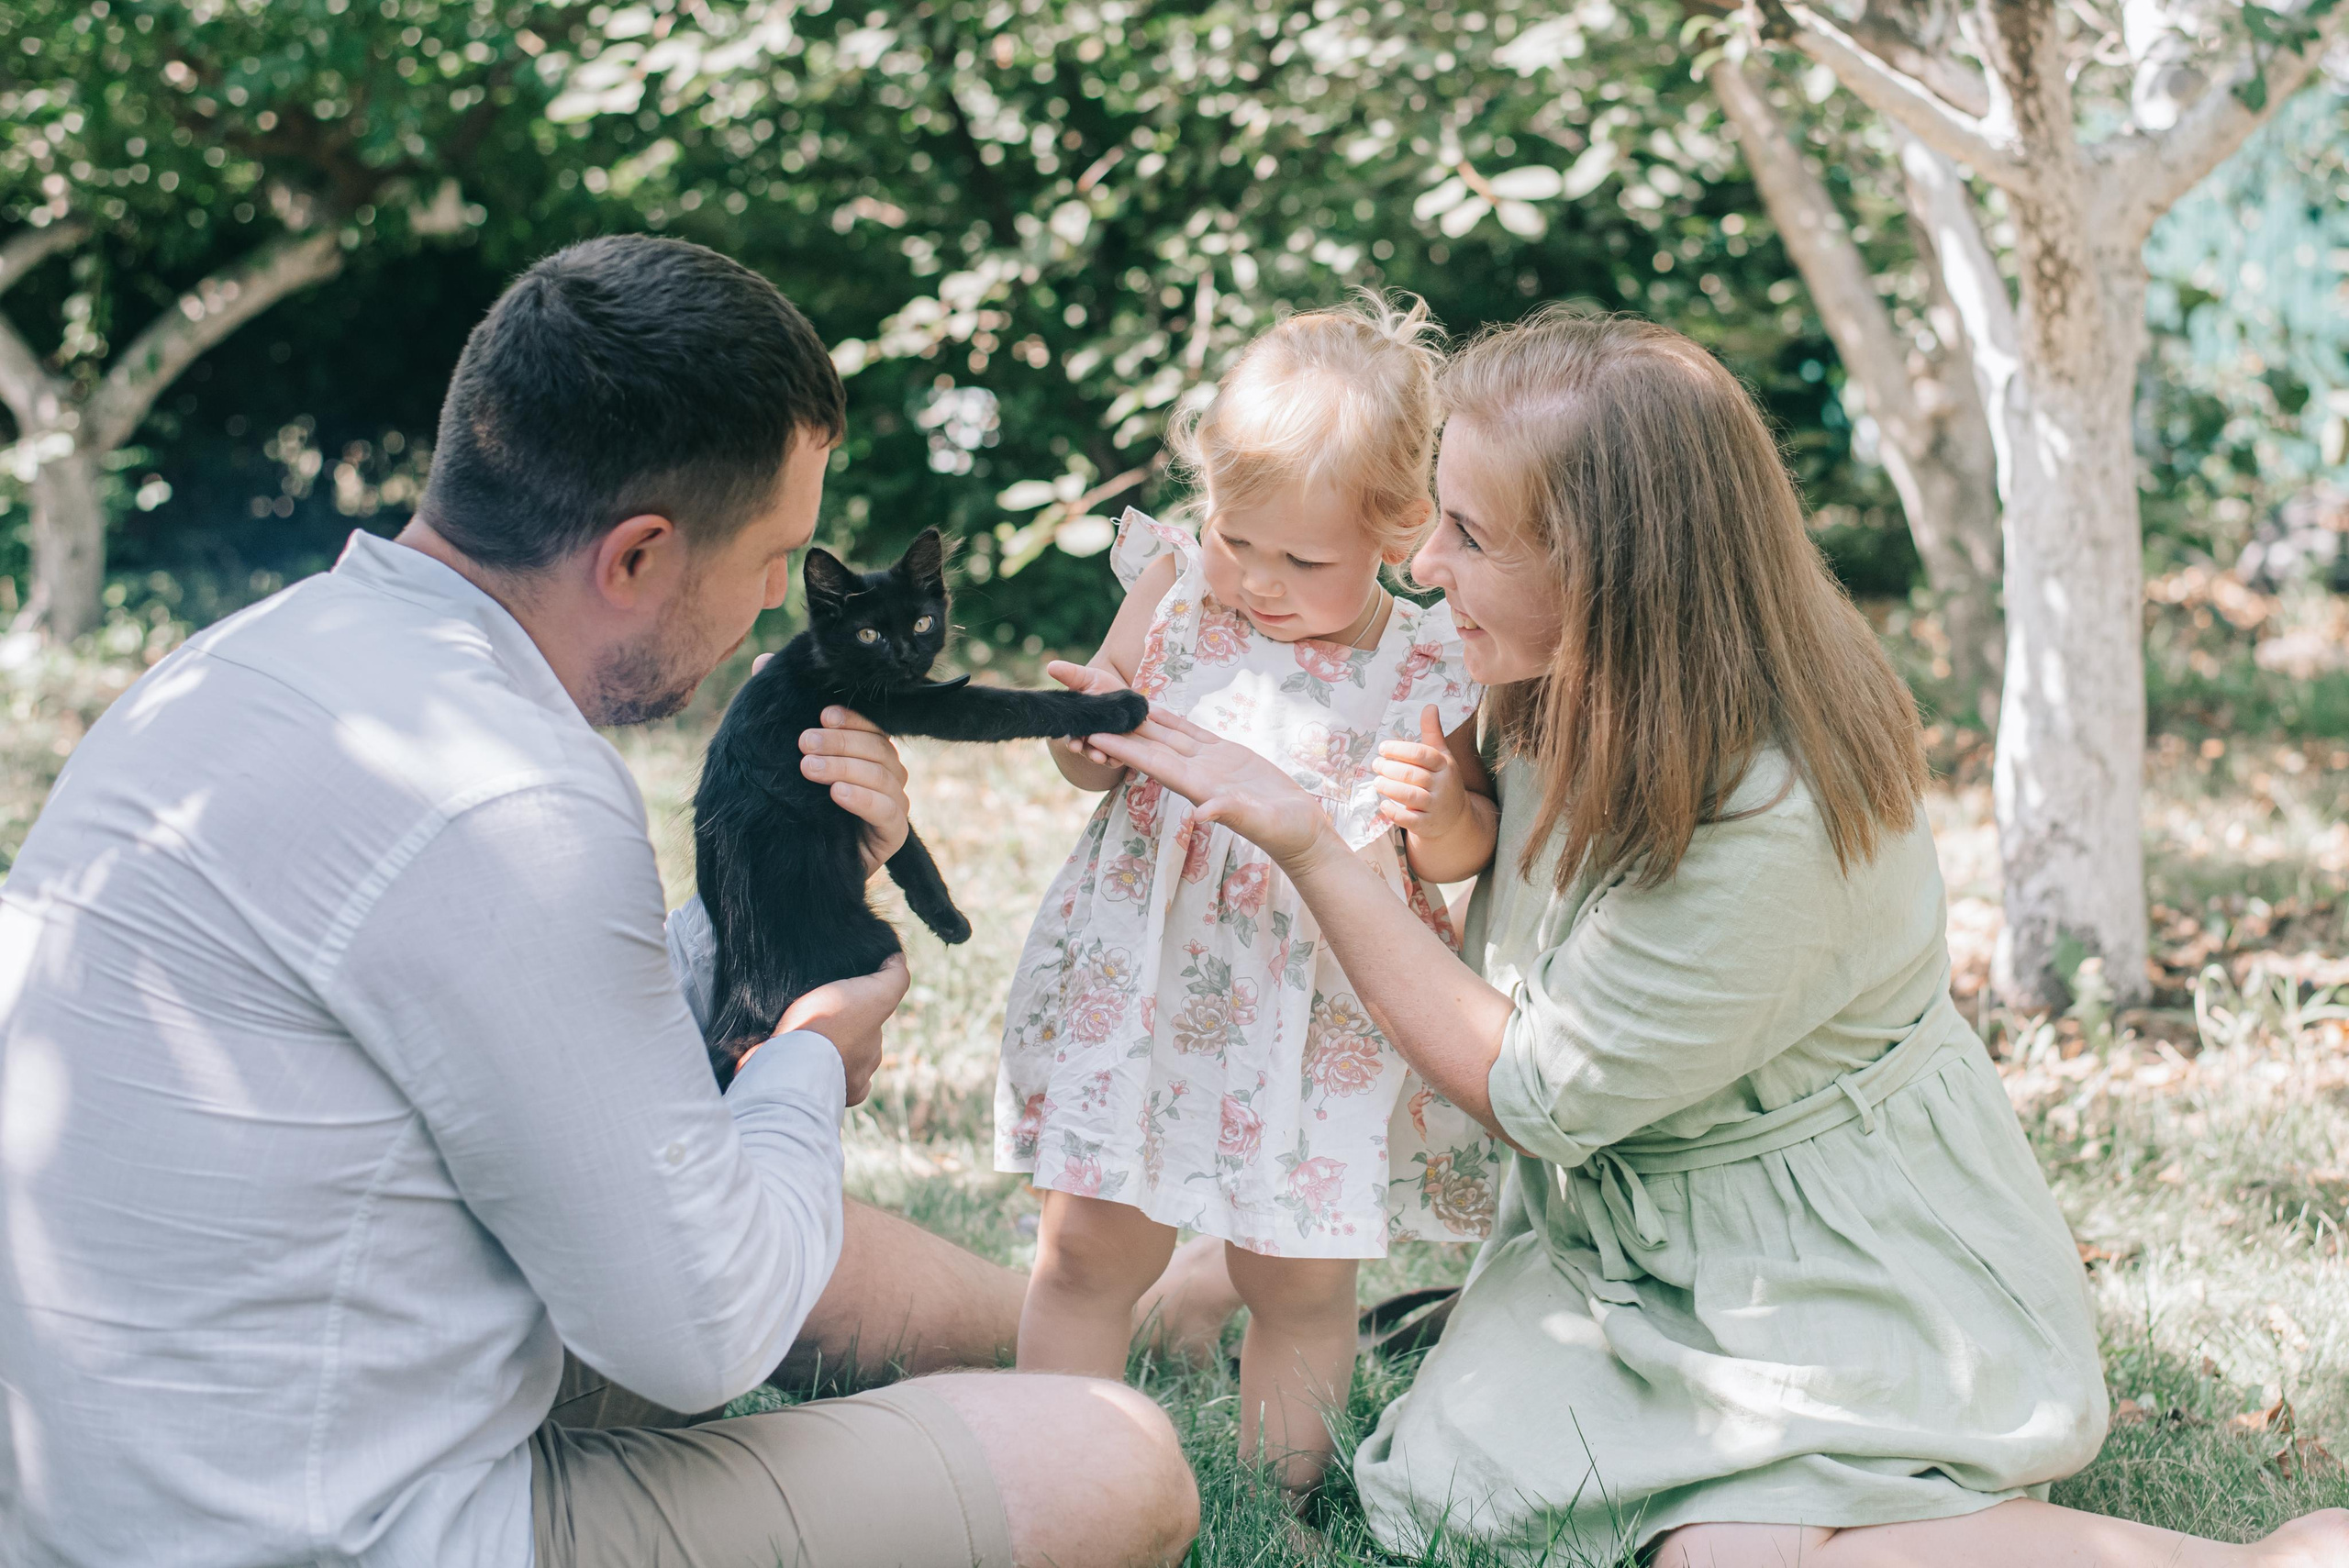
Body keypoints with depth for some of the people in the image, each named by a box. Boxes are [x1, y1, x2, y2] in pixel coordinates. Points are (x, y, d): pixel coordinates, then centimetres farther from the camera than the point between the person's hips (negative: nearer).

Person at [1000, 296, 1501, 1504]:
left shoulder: (1427, 669, -7)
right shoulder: (1176, 592, -2)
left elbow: (1466, 854, 2)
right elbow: (1086, 765, 8)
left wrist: (1443, 813, -20)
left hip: (1325, 1015, -1)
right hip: (1145, 983, 2)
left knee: (1298, 1278, 10)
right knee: (1087, 1252, 7)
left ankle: (1276, 1494, 28)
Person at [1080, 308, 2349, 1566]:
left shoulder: (1762, 826, -33)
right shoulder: (1586, 689, -7)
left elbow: (1536, 1093, -22)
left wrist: (1305, 843, -23)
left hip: (1840, 1261, -7)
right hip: (1625, 1220, 7)